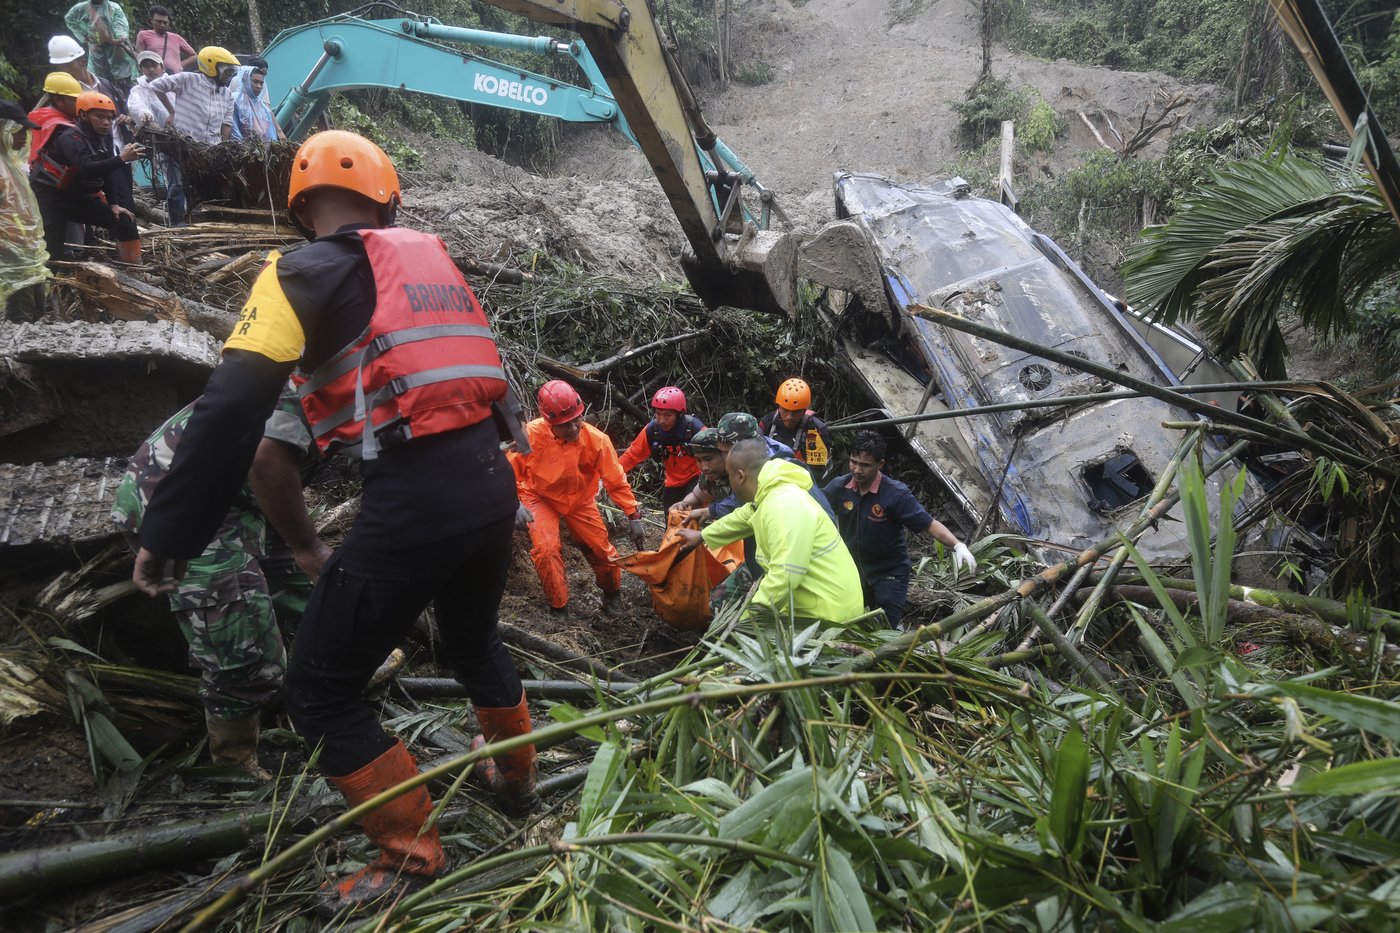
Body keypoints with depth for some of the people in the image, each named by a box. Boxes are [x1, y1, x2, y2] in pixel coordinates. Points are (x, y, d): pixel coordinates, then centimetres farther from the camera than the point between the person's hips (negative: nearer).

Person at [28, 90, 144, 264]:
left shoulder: (104, 138, -1)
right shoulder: (70, 138, -24)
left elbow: (107, 172, 3)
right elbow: (88, 169, -42)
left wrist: (113, 204, -7)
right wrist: (121, 159, -53)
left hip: (79, 196, 7)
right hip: (50, 195, -7)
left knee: (125, 221, -2)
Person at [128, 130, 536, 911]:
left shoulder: (305, 273, -1)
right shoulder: (433, 260, 17)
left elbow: (232, 414, -11)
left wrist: (168, 538, -5)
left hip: (415, 500, -7)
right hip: (490, 480, 7)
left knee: (322, 693, 10)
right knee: (473, 638, 32)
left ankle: (412, 853, 20)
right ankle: (518, 773, 52)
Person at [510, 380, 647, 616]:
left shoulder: (597, 440, -26)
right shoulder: (531, 435, -31)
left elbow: (617, 481, -15)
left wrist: (634, 517, -13)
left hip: (579, 501, 2)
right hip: (541, 499, -1)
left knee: (601, 549, 3)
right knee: (546, 548, -21)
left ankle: (612, 591, 36)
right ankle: (558, 606, 2)